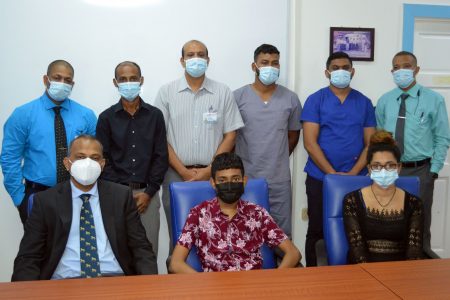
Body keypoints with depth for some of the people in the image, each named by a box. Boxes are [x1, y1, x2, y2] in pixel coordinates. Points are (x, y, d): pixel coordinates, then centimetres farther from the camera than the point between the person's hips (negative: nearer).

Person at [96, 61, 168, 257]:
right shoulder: (106, 118, 5)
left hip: (147, 193, 1)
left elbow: (161, 157, 4)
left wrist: (149, 192, -4)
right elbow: (103, 159, 3)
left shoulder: (155, 115, 6)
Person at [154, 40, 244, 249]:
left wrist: (209, 170, -6)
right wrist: (184, 171, -6)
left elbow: (230, 135, 3)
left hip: (213, 175, 0)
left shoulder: (223, 93, 5)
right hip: (176, 175, 0)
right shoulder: (166, 92, 4)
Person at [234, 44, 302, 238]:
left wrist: (277, 159, 13)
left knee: (282, 233, 9)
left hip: (279, 179, 2)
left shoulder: (290, 99, 5)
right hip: (245, 178, -1)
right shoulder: (238, 97, -2)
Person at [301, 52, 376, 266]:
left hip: (356, 179, 2)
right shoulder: (315, 100, 0)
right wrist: (333, 174, -12)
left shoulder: (364, 103, 8)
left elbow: (370, 143, 5)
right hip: (320, 179, -2)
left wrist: (352, 173, -9)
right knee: (317, 231, 6)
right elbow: (310, 143, -7)